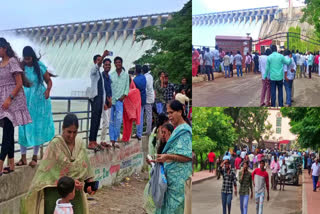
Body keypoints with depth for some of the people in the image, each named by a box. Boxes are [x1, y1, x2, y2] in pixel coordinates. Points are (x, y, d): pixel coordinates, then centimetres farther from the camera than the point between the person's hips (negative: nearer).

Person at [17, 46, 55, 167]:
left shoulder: (40, 66, -4)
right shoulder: (21, 67, -2)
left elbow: (49, 81, 1)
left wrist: (48, 90, -16)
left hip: (39, 101, -1)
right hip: (26, 101, 1)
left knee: (38, 128, 4)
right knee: (23, 128, 0)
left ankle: (35, 157, 14)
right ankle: (23, 157, 9)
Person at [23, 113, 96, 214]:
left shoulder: (80, 143, 2)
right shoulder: (55, 144, -13)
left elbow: (85, 166, 8)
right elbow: (50, 171, -14)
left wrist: (90, 183, -6)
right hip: (56, 192, -4)